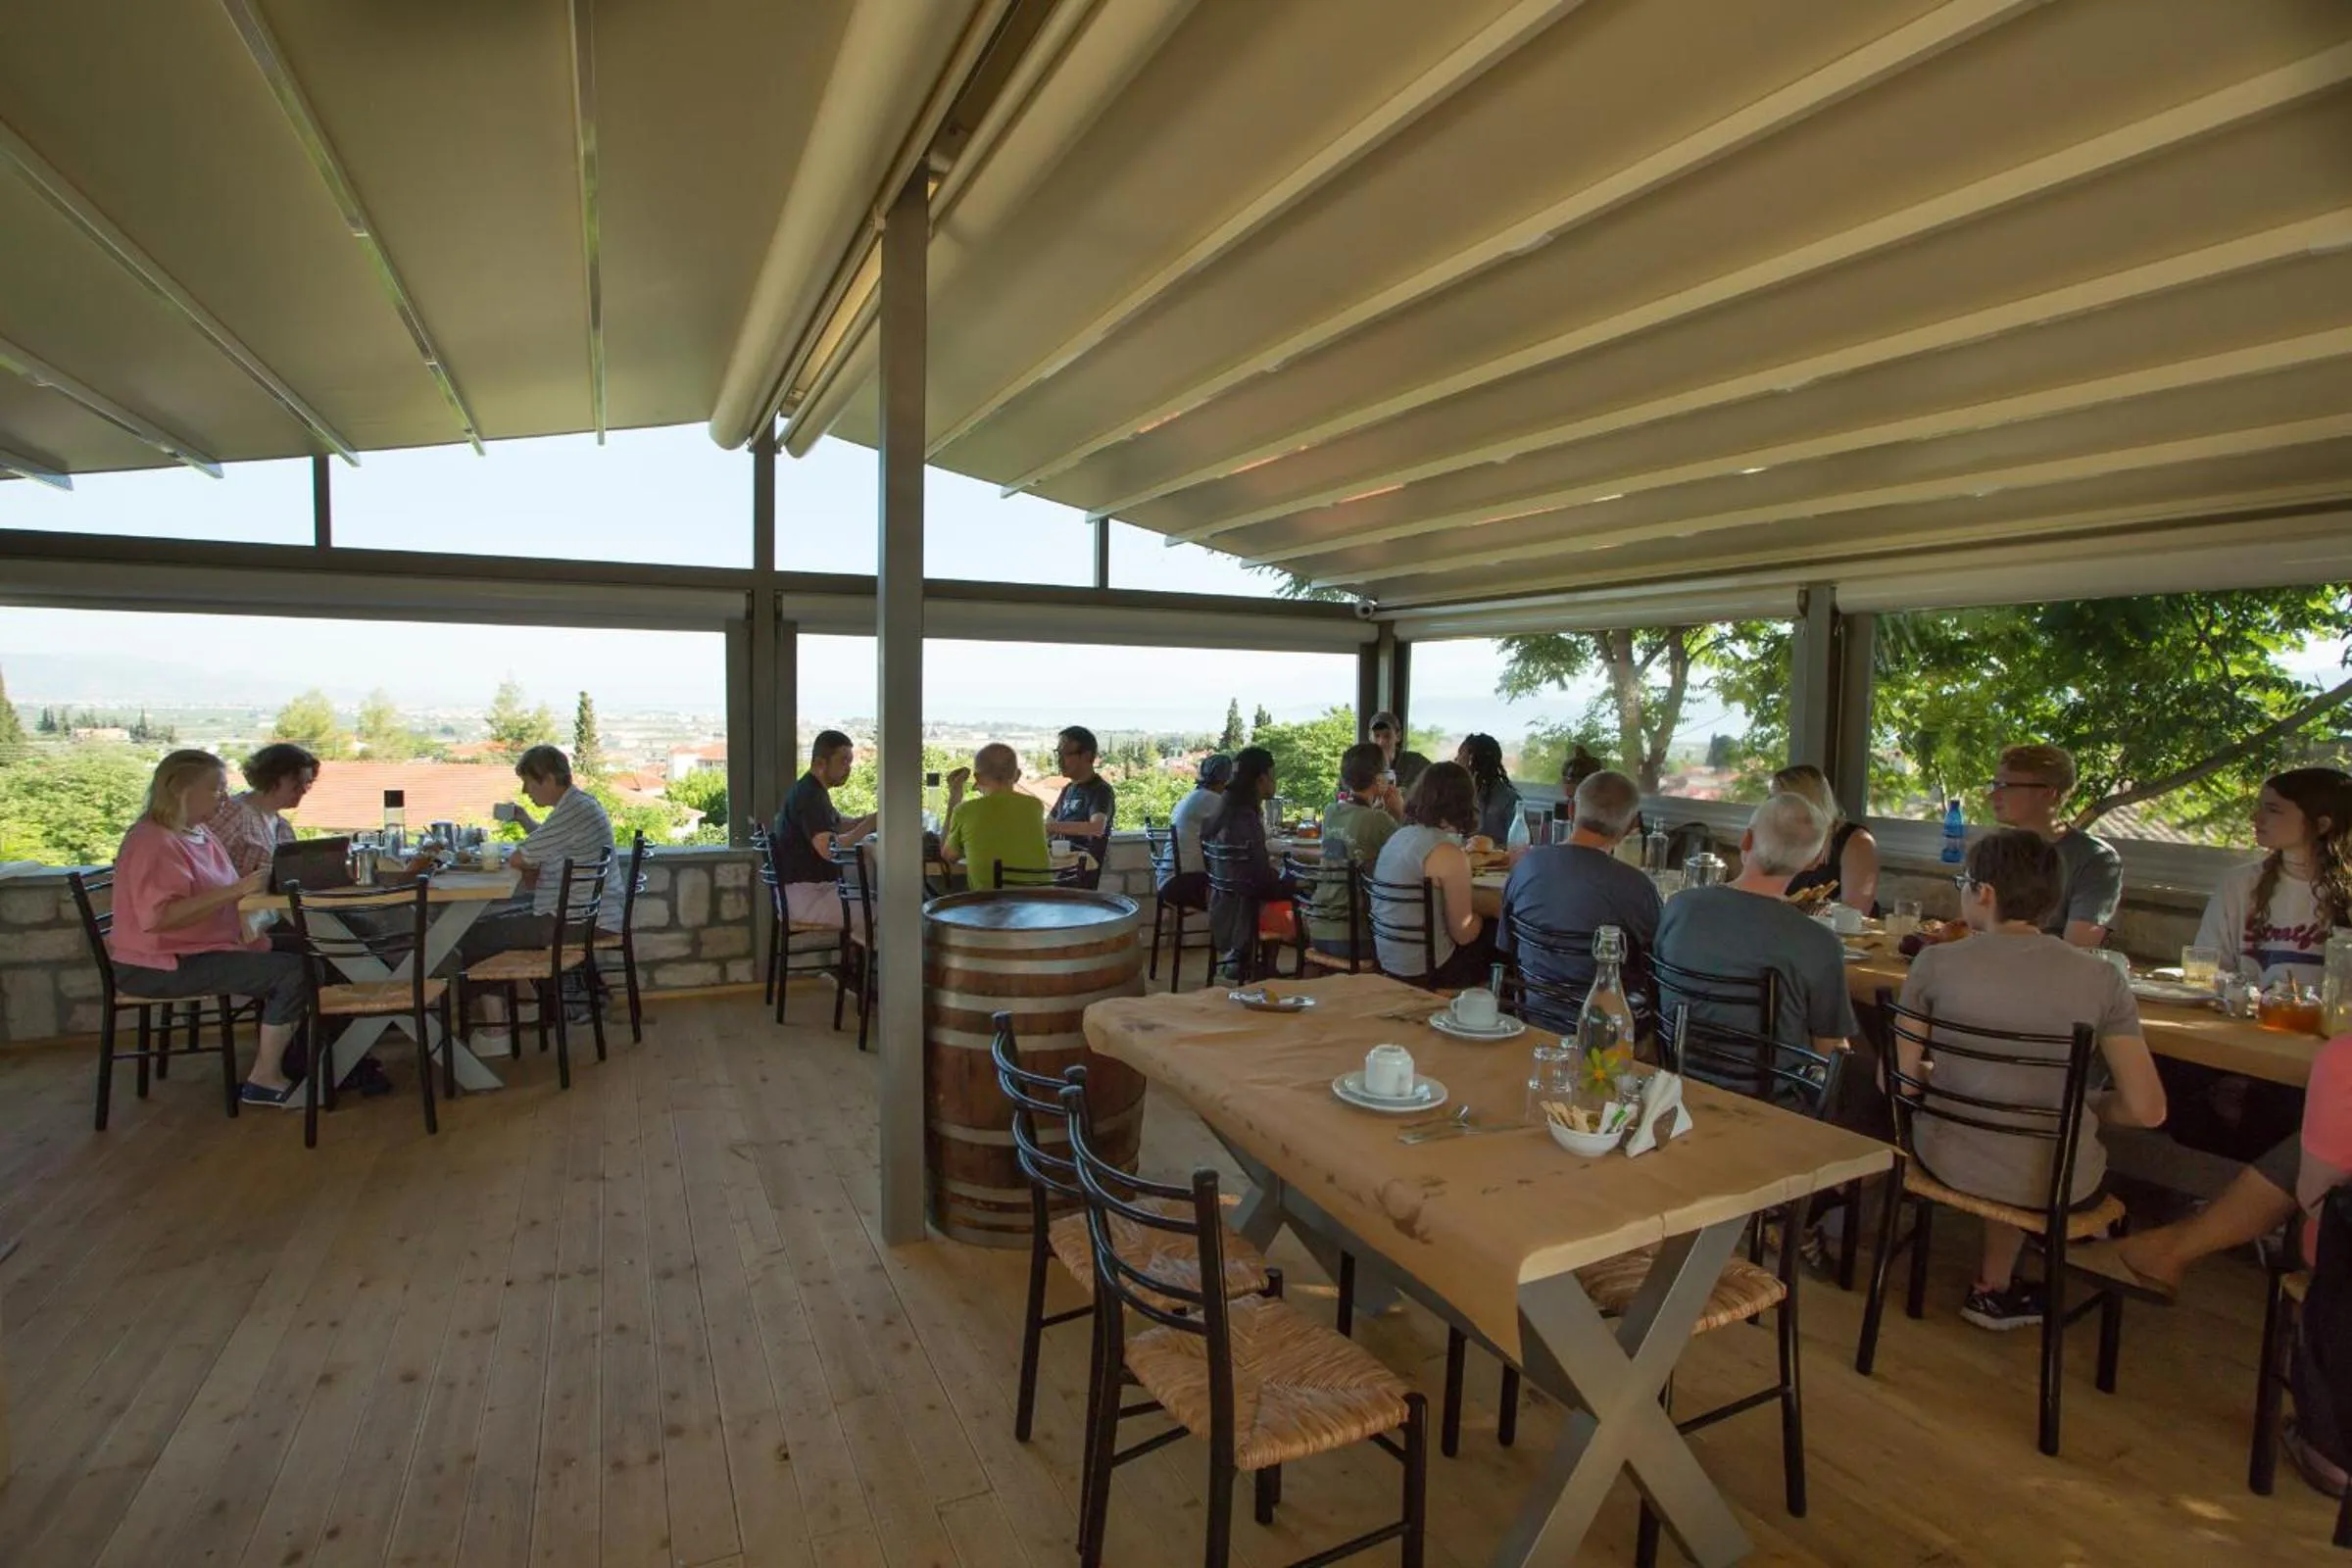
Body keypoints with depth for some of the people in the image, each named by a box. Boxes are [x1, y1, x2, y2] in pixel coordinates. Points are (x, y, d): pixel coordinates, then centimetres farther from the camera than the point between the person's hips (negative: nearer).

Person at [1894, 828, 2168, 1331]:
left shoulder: (1937, 963, -13)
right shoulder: (2101, 980, -10)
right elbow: (2146, 1110, -8)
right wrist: (2081, 1107, 12)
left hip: (1947, 1163, 0)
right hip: (2055, 1184, 0)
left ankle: (1994, 1287, 43)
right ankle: (1993, 1286, 42)